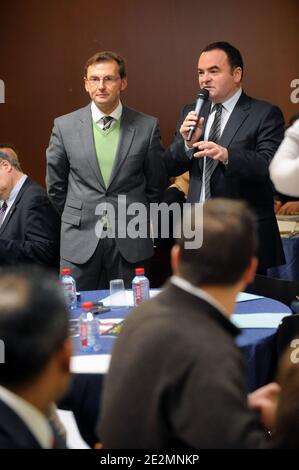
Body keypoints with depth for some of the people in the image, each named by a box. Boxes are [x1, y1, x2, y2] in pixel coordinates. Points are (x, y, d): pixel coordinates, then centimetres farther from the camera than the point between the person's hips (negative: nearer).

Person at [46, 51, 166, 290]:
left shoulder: (147, 127, -1)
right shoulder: (65, 126, 1)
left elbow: (156, 183, 10)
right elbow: (55, 185, 11)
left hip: (130, 243, 0)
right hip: (80, 242, 1)